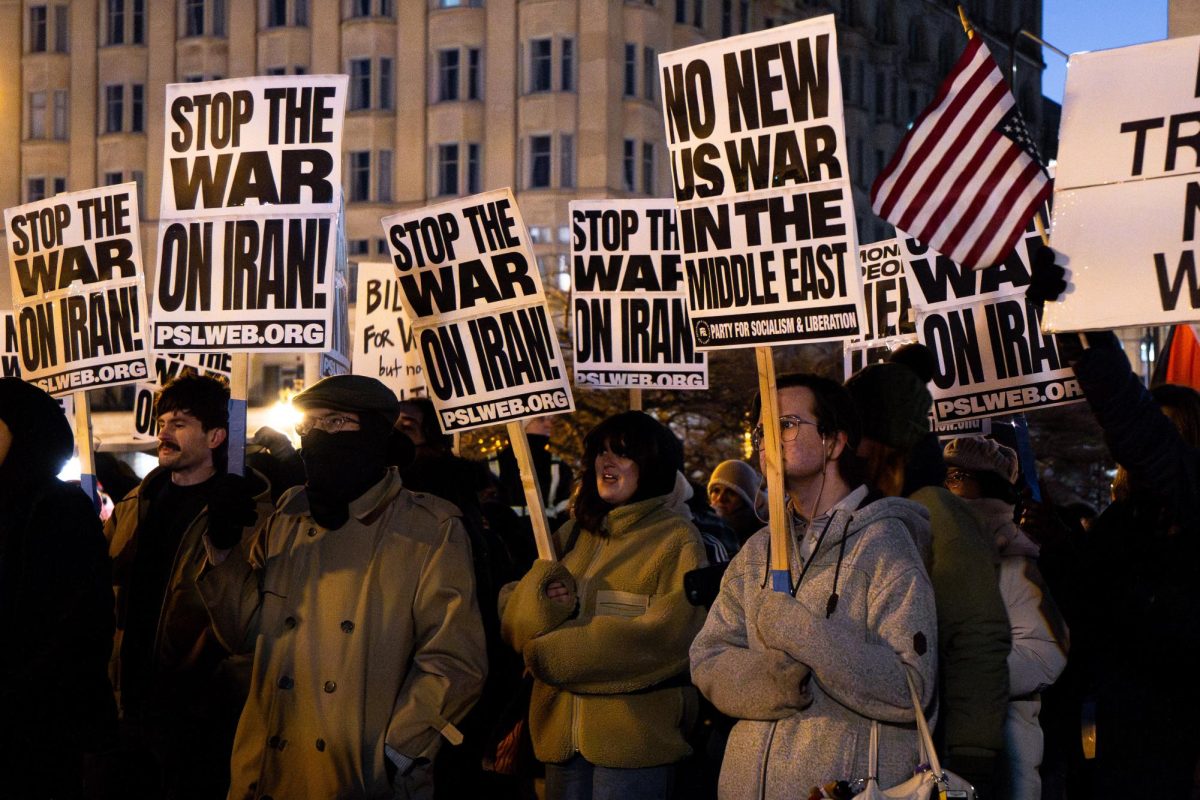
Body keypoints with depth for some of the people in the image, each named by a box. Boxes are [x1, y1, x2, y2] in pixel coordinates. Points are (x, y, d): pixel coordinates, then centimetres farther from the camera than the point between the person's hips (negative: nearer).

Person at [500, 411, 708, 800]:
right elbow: (511, 618, 12)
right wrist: (541, 599, -14)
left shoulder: (676, 540, -2)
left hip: (634, 737, -5)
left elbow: (667, 635, -15)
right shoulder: (572, 535, 15)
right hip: (562, 734, 5)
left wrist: (555, 652, -11)